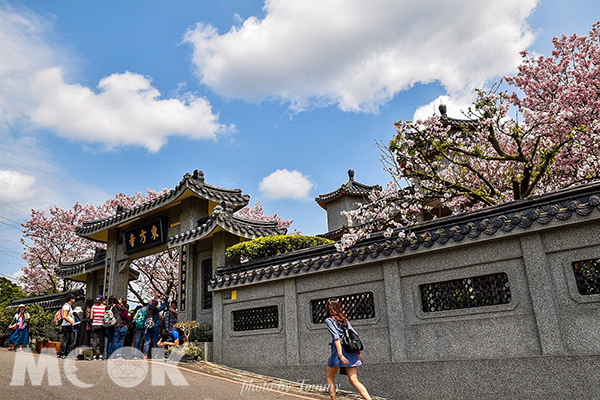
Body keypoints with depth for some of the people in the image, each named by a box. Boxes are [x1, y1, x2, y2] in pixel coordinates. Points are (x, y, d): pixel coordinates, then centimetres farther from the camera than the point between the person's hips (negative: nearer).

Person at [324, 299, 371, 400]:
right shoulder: (345, 319, 17)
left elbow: (336, 337, -14)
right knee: (354, 381, 2)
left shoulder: (329, 320, -2)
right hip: (352, 353, 6)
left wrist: (340, 355, -19)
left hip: (340, 351, -5)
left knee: (329, 377, 16)